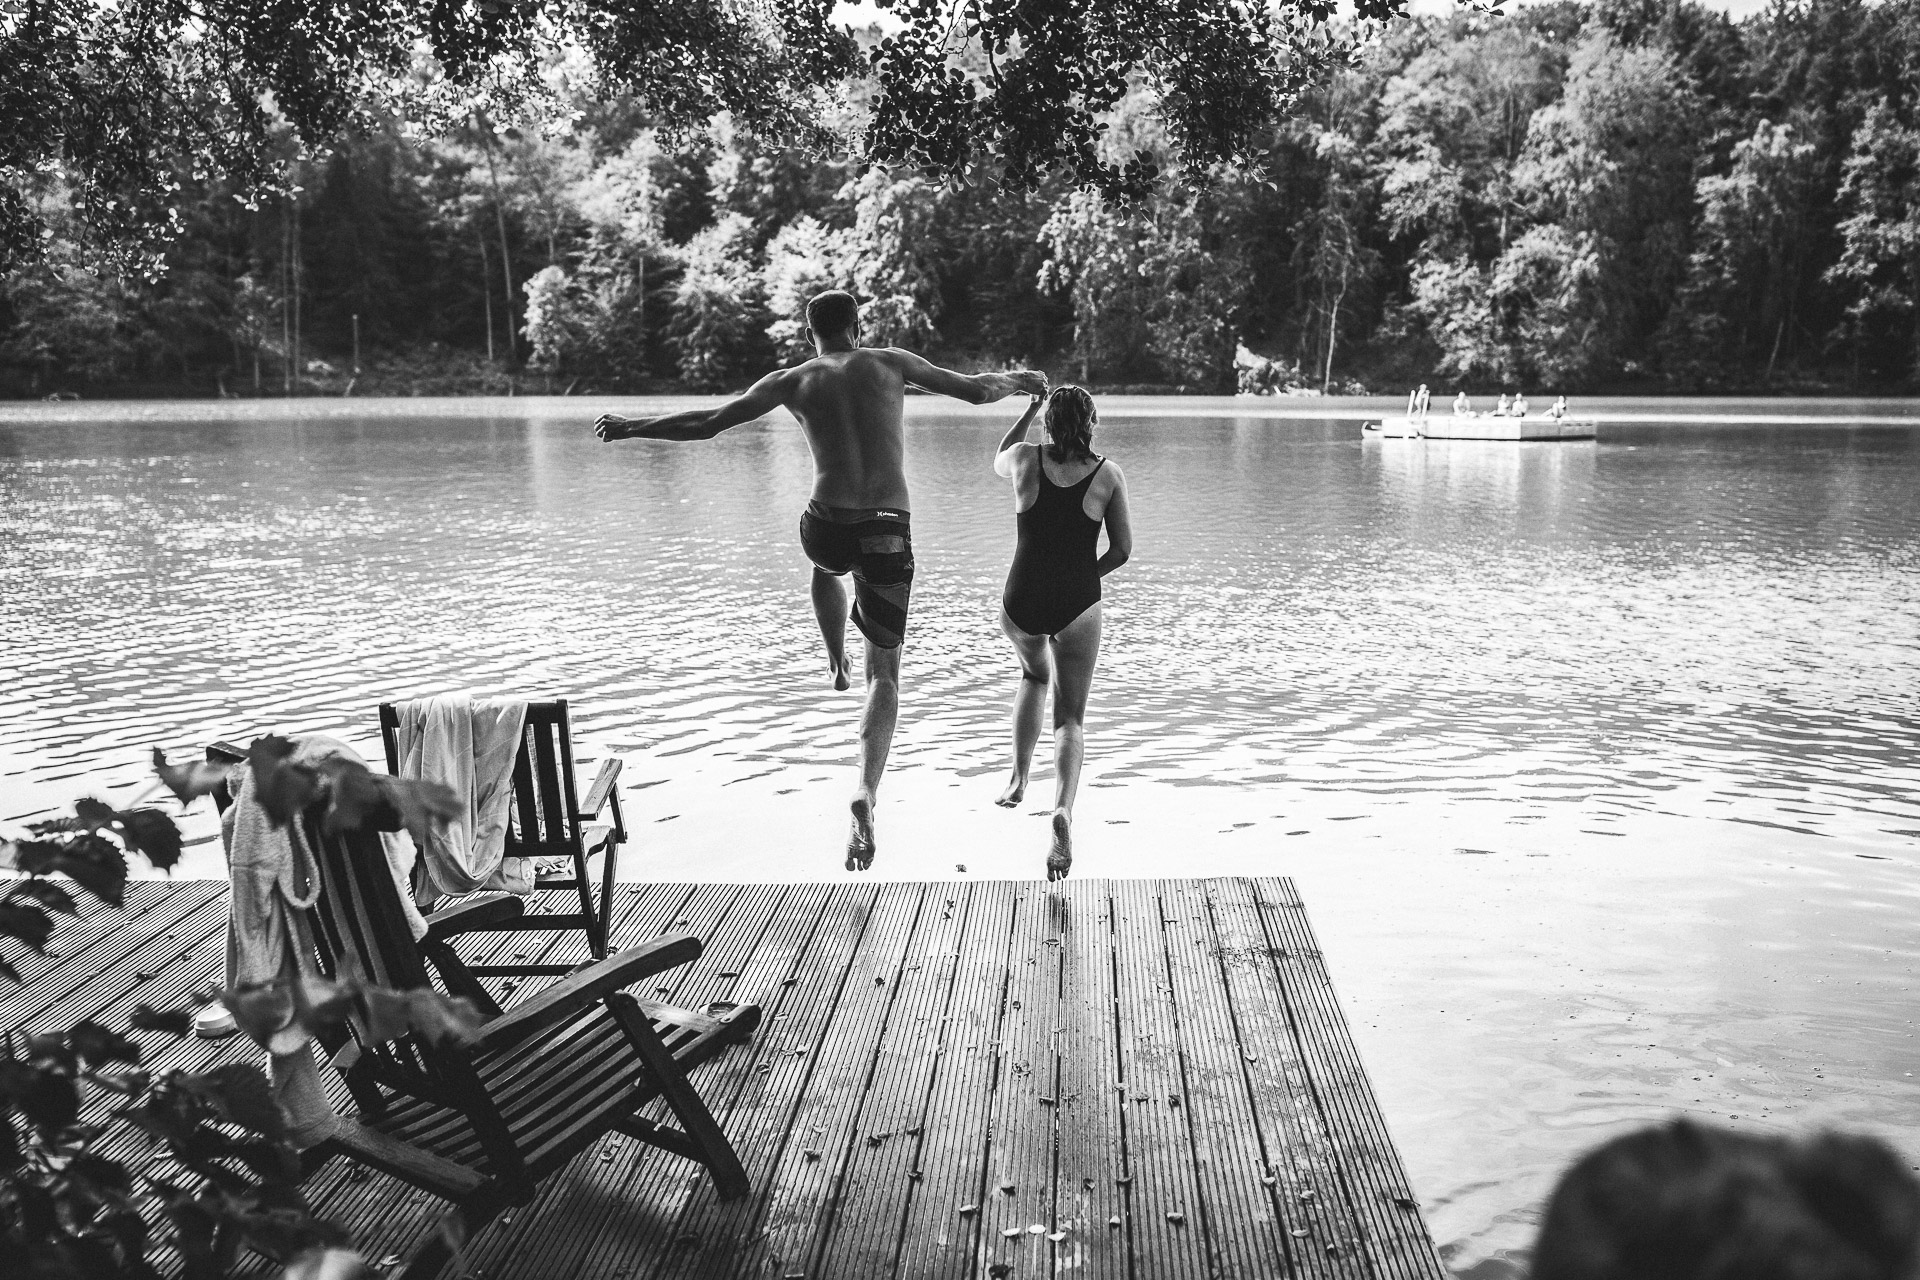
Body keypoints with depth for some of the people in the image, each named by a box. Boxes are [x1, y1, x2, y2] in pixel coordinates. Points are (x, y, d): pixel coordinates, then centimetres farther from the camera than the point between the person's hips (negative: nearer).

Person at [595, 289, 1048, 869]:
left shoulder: (793, 381, 6)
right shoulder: (891, 363, 7)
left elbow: (706, 423, 2)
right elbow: (977, 390, 10)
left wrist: (629, 427, 14)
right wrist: (1017, 380, 32)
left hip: (828, 528, 1)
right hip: (889, 534, 0)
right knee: (885, 676, 9)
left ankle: (836, 662, 40)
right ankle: (865, 790, -11)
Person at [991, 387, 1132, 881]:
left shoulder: (1027, 459, -3)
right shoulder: (1108, 474, -3)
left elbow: (998, 460, 22)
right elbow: (1122, 549, -1)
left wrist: (1029, 409, 23)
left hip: (1021, 604, 1)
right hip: (1078, 607, -1)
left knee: (1034, 674, 34)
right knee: (1070, 719, 6)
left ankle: (1019, 779, 31)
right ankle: (1063, 808, -21)